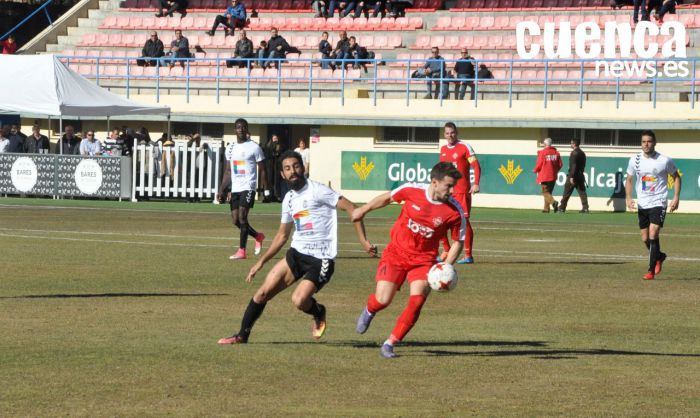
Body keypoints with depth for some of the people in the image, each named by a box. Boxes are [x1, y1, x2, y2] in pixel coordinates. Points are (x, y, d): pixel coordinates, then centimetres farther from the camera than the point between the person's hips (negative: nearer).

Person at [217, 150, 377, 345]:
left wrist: (363, 241, -17)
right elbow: (282, 235, 23)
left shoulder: (317, 191, -12)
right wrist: (261, 261, 20)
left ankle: (318, 313, 11)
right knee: (263, 292, -2)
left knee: (299, 300, -23)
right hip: (297, 254, 7)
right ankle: (242, 335, 12)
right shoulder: (289, 199, 11)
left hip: (320, 259, -7)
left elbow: (350, 208, -12)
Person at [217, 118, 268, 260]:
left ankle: (242, 251, -13)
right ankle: (258, 236, 29)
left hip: (248, 187, -6)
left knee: (242, 217, -16)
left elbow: (261, 170, -2)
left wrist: (266, 189, -8)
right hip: (235, 188, 6)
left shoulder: (254, 147, -4)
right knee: (235, 220, 6)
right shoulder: (231, 148, 12)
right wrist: (222, 190, 11)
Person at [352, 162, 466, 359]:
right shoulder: (412, 191, -13)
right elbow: (387, 198, 7)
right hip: (396, 253, 0)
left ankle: (390, 344, -5)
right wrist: (364, 210, 20)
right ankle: (369, 311, 32)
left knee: (417, 299, -21)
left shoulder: (454, 211, -14)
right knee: (382, 300, -8)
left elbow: (458, 241, -1)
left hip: (423, 259, 0)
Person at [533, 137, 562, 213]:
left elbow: (539, 164, -11)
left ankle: (553, 202, -27)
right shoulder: (556, 152, 4)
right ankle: (546, 208, 16)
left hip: (544, 176, -5)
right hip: (553, 176, 5)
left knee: (546, 192, -2)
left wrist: (535, 170, 10)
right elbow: (560, 165, 6)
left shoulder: (542, 152, -11)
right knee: (548, 192, 15)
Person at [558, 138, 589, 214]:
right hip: (580, 175, 7)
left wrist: (571, 176, -21)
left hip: (573, 176, -7)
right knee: (582, 192, 3)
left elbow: (573, 165, -20)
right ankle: (585, 208, -5)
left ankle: (562, 208, 8)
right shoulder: (582, 153, 12)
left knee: (567, 192, 2)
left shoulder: (574, 153, -14)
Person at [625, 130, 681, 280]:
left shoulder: (665, 161, -7)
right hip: (642, 204, 4)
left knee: (653, 234, -18)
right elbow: (629, 180, 12)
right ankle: (659, 257, 40)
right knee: (645, 239, 10)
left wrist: (676, 198, -4)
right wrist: (628, 198, -3)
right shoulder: (635, 160, 1)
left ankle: (651, 270, -13)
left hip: (658, 203, -4)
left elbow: (676, 177, 6)